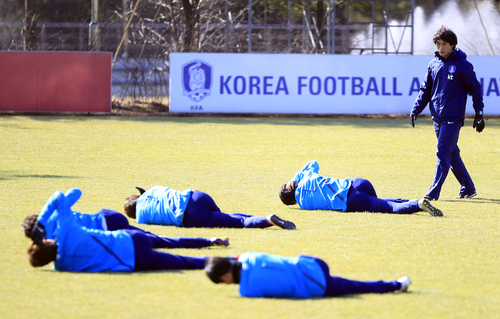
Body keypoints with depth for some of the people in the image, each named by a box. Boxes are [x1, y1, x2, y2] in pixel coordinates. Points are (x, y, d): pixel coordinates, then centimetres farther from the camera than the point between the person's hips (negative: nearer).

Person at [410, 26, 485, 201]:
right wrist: (415, 109, 4)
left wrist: (479, 114, -5)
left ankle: (433, 192, -13)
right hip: (437, 117, 6)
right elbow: (426, 89, 15)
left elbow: (475, 88, -1)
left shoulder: (462, 65, -6)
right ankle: (468, 188, 23)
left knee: (443, 153, -12)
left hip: (453, 117, -6)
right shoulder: (433, 64, 10)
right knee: (452, 154, 12)